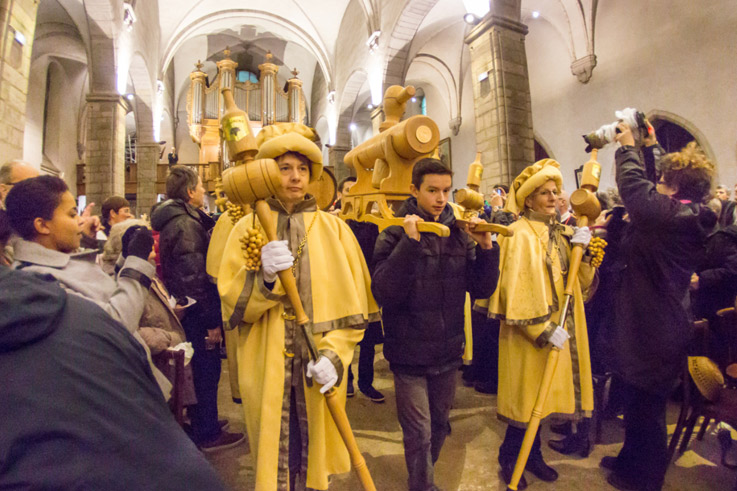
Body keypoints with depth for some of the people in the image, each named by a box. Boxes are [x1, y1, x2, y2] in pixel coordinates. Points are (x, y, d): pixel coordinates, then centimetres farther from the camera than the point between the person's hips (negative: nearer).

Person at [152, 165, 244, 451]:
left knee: (199, 369, 21)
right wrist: (212, 319, -21)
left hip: (185, 308, 10)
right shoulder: (186, 224, -20)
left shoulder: (172, 221, 13)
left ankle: (201, 422, 37)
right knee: (206, 369, 2)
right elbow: (195, 277, -25)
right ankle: (207, 434, 16)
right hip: (196, 311, -10)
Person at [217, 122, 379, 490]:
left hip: (317, 373, 0)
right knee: (274, 457, 11)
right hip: (268, 371, 0)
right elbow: (232, 307, -4)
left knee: (313, 457, 12)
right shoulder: (248, 229, 1)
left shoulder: (333, 229, 1)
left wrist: (333, 355, -13)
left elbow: (351, 304, 0)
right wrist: (263, 277, -23)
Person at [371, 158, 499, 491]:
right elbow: (383, 293, -24)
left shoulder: (460, 233, 0)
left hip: (448, 352, 5)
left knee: (439, 426, 22)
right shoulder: (396, 233, -11)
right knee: (419, 434, 4)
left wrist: (486, 247, -14)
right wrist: (410, 243, -30)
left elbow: (481, 289, 0)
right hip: (409, 354, -4)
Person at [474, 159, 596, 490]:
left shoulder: (559, 233, 11)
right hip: (531, 331, -7)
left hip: (560, 329, 7)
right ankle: (509, 458, 24)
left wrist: (582, 249, -10)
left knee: (543, 396, 16)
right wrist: (544, 329, -20)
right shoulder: (521, 234, -14)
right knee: (528, 395, 4)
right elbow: (518, 289, -20)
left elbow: (583, 280, 7)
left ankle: (531, 454, 34)